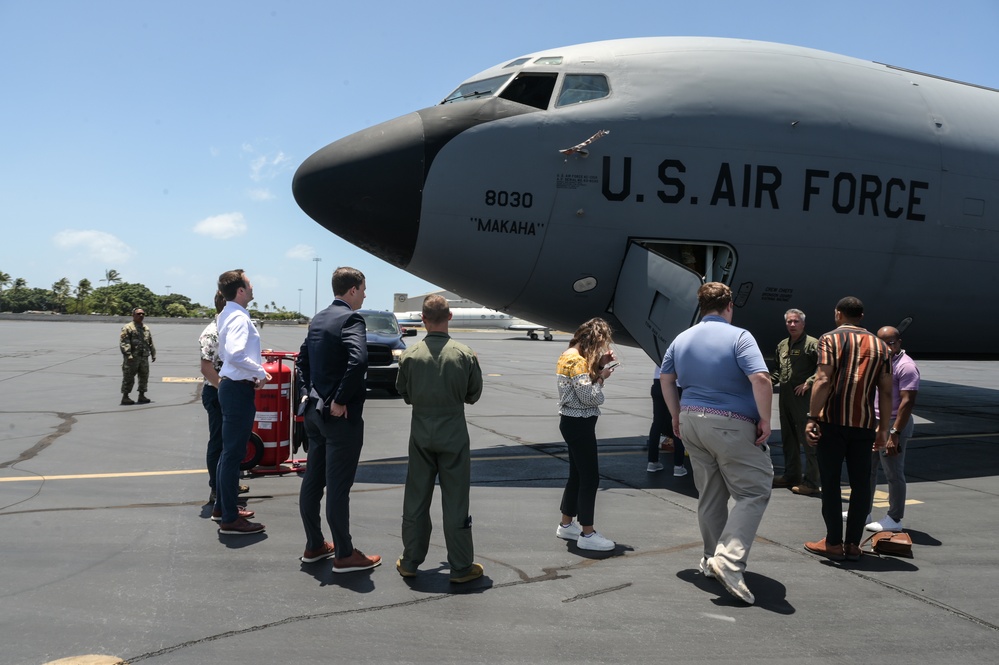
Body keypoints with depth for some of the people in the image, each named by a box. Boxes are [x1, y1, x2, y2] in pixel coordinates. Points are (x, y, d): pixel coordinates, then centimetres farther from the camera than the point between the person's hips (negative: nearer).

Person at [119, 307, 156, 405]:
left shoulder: (146, 329, 16)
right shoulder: (127, 328, -6)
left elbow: (150, 343, 22)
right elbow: (123, 343, -14)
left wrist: (153, 354, 17)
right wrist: (128, 355, -22)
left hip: (144, 357, 7)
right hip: (132, 358, -7)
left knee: (144, 377, 9)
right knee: (128, 378, -2)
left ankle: (142, 396, 18)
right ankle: (125, 397, 5)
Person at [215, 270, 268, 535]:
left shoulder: (227, 315, 12)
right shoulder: (239, 318, -19)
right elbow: (235, 355, -33)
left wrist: (255, 370, 12)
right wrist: (260, 372, -20)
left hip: (231, 385, 11)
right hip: (239, 389, -11)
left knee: (229, 450, 19)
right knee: (234, 453, -4)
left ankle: (222, 506, 32)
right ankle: (230, 519, 3)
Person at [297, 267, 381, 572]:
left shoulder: (318, 319, 11)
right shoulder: (351, 318, -15)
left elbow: (303, 359, 19)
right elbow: (358, 361, -30)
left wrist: (314, 391, 16)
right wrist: (340, 400, -20)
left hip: (315, 411, 9)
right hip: (341, 416, -8)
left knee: (312, 481, 13)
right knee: (338, 487, -1)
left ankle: (314, 546, 26)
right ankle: (344, 555, 9)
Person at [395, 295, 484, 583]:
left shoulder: (410, 355, -8)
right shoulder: (465, 354, -11)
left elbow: (403, 392, 4)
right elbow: (474, 394, 0)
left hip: (421, 434, 2)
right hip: (454, 435, -1)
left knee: (416, 499, 13)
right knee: (455, 502, 6)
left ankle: (410, 562, 24)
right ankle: (461, 567, 14)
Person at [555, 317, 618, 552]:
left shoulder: (571, 355, 11)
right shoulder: (577, 359, -20)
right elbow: (589, 397, -22)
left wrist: (601, 364, 2)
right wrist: (602, 376, -7)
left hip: (574, 422, 11)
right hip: (578, 424, -11)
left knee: (577, 475, 18)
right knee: (590, 478, -4)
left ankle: (566, 525, 28)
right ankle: (587, 534, 3)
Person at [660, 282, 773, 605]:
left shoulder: (682, 338, 9)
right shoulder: (739, 337, -10)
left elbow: (667, 379, 16)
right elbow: (761, 379, -21)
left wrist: (678, 416, 23)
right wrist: (765, 420, -11)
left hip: (691, 422, 7)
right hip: (730, 425, -6)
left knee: (710, 494, 17)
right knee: (754, 492, 0)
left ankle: (712, 559, 25)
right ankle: (728, 560, -14)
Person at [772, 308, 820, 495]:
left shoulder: (812, 344, -7)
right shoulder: (782, 345, 16)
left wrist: (808, 383, -20)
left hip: (803, 398, -8)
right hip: (784, 396, 8)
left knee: (807, 440, -6)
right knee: (788, 439, 16)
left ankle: (811, 482, -3)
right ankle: (791, 476, 27)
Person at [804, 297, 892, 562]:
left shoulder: (831, 339, -2)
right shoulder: (880, 346, 11)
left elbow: (823, 381, -13)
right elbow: (886, 392, 9)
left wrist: (812, 418, -13)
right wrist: (884, 428, 14)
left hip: (832, 422, -4)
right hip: (864, 424, 4)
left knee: (830, 483, 4)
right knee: (860, 483, 9)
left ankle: (833, 543, 8)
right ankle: (853, 544, 13)